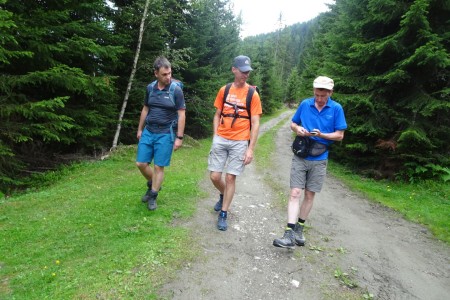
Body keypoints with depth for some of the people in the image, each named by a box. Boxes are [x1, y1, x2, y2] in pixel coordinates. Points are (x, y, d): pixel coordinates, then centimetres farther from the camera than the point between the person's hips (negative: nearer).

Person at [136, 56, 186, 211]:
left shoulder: (176, 90, -10)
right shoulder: (150, 88, 4)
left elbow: (181, 114, -9)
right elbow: (145, 109, 14)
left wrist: (179, 137, -12)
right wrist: (140, 129, 17)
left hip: (165, 134, -5)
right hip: (148, 131, 5)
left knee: (159, 167, 1)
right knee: (141, 164, 6)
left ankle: (152, 196, 19)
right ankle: (153, 184, 33)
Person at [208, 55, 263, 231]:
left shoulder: (252, 94, -3)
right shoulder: (224, 90, 5)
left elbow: (255, 124, -4)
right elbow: (217, 115, 12)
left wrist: (250, 149, -8)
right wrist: (215, 137, 3)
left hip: (239, 142, -2)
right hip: (220, 140, 3)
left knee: (230, 177, 0)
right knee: (214, 176, 3)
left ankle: (223, 215, 16)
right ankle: (223, 195, 37)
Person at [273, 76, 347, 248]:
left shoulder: (336, 109, -3)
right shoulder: (305, 104, 0)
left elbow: (339, 135, -1)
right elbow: (293, 124, 11)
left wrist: (321, 135, -18)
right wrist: (298, 129, -11)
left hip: (319, 159, 0)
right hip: (300, 157, 0)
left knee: (309, 195, 9)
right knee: (295, 193, -7)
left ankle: (299, 228, 26)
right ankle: (289, 234, -6)